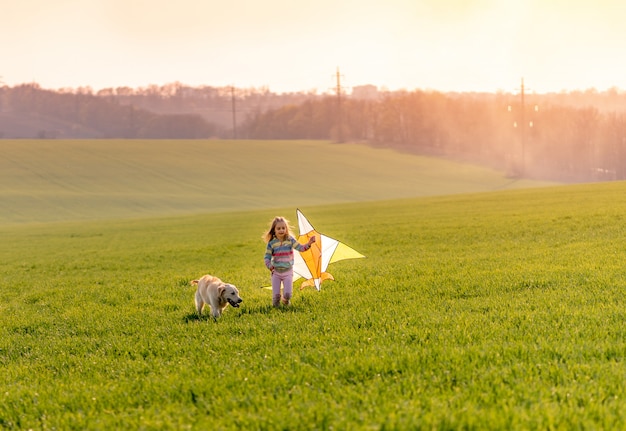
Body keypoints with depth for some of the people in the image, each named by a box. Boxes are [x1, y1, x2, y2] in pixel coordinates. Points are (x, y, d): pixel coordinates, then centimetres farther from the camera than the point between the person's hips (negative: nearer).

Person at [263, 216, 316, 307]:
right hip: (276, 272, 0)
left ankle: (285, 300, 28)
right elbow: (267, 257, -4)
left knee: (288, 294, -9)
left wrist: (308, 243, -32)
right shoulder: (271, 243, -7)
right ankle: (275, 304, 31)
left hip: (288, 271, 0)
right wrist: (269, 266, -22)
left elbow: (300, 248, -15)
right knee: (276, 295, -3)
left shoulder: (290, 240, -7)